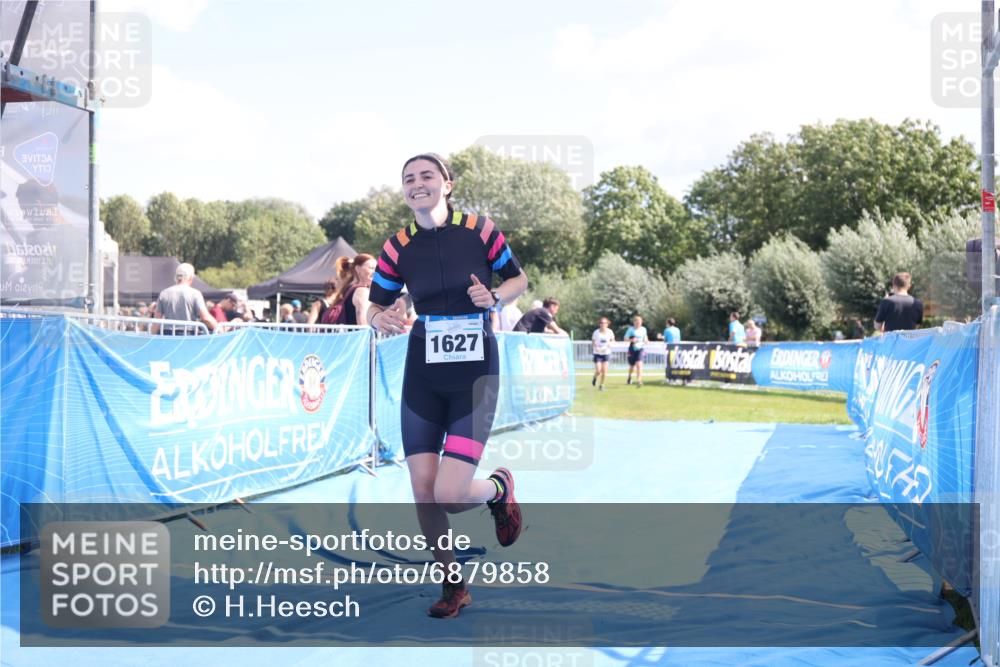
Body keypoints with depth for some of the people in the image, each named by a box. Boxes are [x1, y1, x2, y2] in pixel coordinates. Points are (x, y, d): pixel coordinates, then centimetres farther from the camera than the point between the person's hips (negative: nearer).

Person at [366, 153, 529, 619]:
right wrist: (381, 320, -15)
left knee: (449, 496, -13)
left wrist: (493, 297, -12)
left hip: (475, 375, -3)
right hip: (422, 378, 3)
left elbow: (518, 278, 8)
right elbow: (375, 306, 8)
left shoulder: (480, 230, -5)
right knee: (423, 492, -1)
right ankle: (454, 585, 23)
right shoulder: (397, 248, 0)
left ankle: (498, 487, 24)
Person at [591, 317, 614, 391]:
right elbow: (593, 341, 2)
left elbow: (612, 340, 10)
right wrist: (596, 347, -18)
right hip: (597, 353, -2)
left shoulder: (610, 332, -4)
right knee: (598, 371, -10)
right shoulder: (596, 332, -9)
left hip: (606, 353, 2)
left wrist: (610, 343, -12)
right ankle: (595, 378, 25)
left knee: (604, 371, -3)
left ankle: (601, 385, 15)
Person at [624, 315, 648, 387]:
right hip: (632, 349, -1)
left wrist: (646, 341, -4)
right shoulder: (630, 329, -6)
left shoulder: (643, 329, 4)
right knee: (632, 366, 13)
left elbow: (645, 338, 19)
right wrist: (632, 340, -23)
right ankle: (629, 377, 45)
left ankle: (638, 381, -22)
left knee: (639, 365, -18)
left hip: (640, 349, 1)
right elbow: (625, 338, -5)